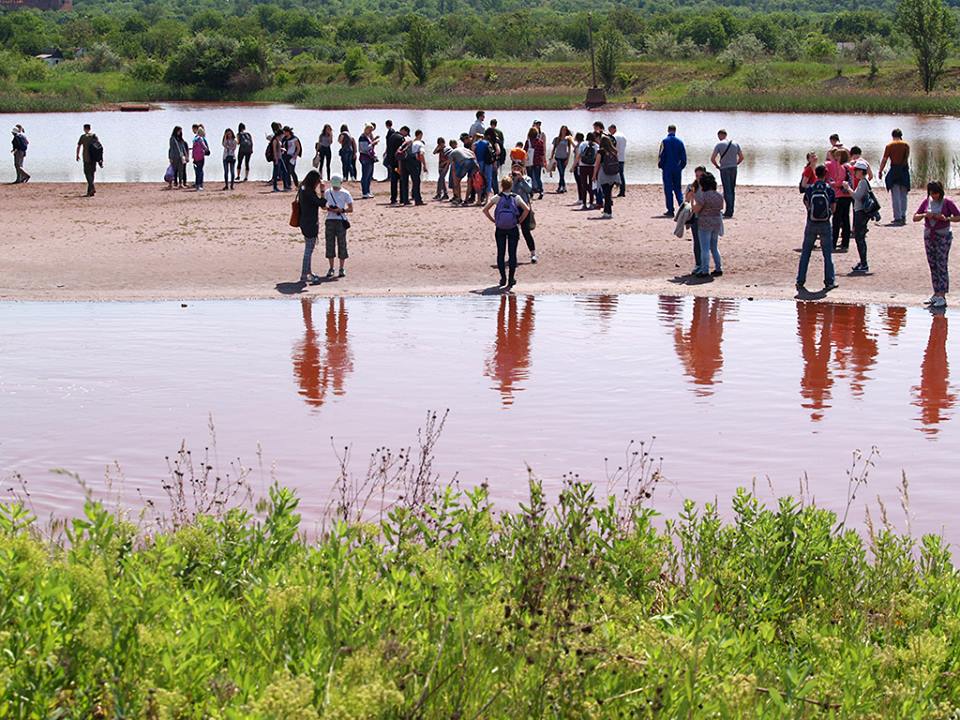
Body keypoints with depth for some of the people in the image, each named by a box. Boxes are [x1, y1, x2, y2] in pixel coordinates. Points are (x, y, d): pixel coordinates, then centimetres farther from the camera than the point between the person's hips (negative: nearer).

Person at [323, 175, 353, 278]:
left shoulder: (345, 194, 1)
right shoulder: (328, 193, 9)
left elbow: (351, 209, 0)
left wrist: (341, 210, -16)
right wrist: (328, 208, -6)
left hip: (341, 221, -3)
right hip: (330, 220, 3)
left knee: (341, 244, -1)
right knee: (330, 244, 3)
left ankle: (342, 269, 5)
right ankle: (331, 268, 11)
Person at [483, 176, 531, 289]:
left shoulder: (497, 198, -1)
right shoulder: (516, 198, -3)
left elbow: (485, 210, -4)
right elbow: (527, 209, -12)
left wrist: (493, 221, 4)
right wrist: (520, 221, -1)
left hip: (500, 229, 0)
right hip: (513, 229, 0)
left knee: (500, 254, 9)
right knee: (512, 253, 5)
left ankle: (503, 278, 8)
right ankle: (511, 279, 4)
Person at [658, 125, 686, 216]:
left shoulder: (664, 141, -7)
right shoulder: (680, 142, 2)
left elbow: (661, 155, -7)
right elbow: (684, 157, 4)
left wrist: (660, 166, 7)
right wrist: (681, 166, 15)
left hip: (667, 168, -3)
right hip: (677, 169, 3)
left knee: (668, 189, 1)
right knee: (677, 188, 12)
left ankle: (670, 210, -1)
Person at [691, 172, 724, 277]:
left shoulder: (703, 195, -18)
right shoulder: (719, 196, 3)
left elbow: (695, 209, -17)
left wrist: (694, 199, -2)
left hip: (705, 224, -7)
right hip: (717, 223, 7)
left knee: (705, 249, -2)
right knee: (714, 247, 17)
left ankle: (705, 271, -1)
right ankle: (718, 268, 17)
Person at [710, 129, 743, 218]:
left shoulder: (719, 145, -6)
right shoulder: (735, 144, 8)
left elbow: (712, 159, -10)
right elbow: (741, 157, 10)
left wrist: (717, 166, 5)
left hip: (724, 169, -5)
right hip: (734, 168, 5)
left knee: (727, 190, -5)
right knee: (732, 190, 11)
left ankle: (728, 212, -10)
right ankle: (730, 211, 13)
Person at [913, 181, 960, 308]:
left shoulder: (947, 202, -6)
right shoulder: (926, 201, 6)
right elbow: (915, 218, 7)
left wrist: (946, 218, -21)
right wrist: (924, 215, -12)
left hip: (943, 236, -5)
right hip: (928, 235, 5)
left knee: (942, 265, -10)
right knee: (932, 265, 7)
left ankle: (942, 296, -13)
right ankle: (936, 294, 12)